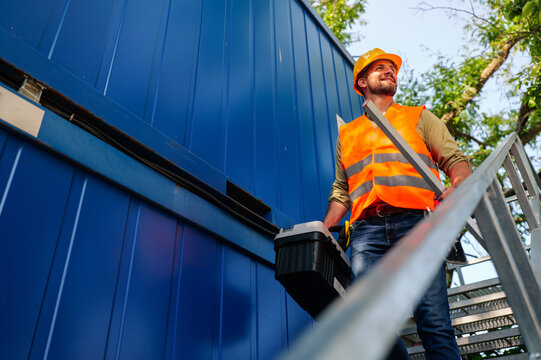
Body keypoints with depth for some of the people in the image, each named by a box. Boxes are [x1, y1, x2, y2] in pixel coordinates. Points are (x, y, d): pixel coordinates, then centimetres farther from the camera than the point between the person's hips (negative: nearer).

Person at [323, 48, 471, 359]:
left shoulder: (419, 117, 23)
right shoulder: (347, 134, 27)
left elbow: (456, 159, 12)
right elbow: (341, 192, 26)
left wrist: (457, 188, -12)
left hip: (415, 220, -1)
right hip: (367, 229, 2)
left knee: (433, 320, -11)